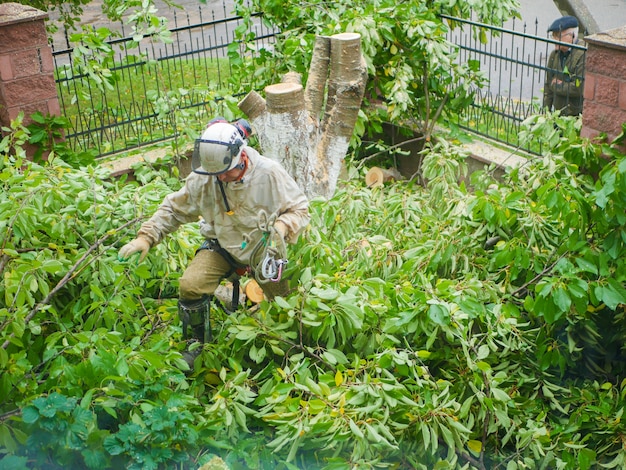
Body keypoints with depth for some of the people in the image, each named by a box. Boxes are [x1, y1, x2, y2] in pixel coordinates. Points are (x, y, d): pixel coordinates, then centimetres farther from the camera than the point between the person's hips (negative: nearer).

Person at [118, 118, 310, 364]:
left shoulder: (270, 173, -20)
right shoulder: (201, 179, -15)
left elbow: (299, 208, -12)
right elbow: (174, 209, -2)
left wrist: (281, 228, -33)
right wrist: (145, 237, -13)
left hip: (263, 249, 0)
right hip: (222, 246, 1)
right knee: (190, 286, -21)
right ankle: (196, 344, 3)